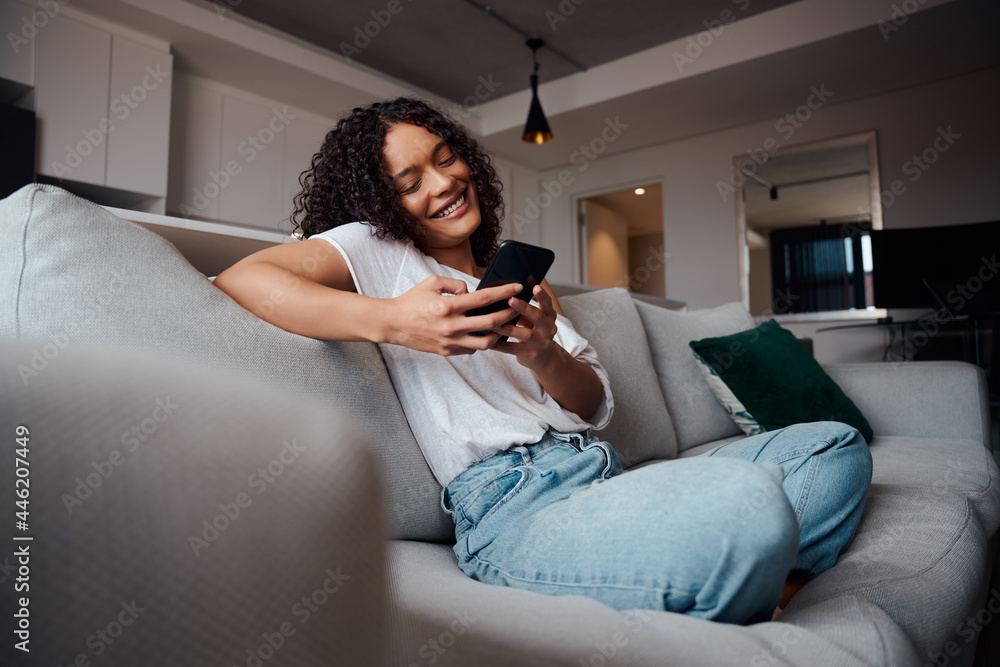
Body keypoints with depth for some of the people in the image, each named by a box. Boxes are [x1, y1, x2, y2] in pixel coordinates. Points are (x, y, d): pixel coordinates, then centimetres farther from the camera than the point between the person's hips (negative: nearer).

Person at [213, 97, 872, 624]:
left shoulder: (517, 276, 24)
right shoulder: (376, 250, 8)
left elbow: (595, 405, 15)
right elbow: (241, 278, -11)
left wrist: (544, 356, -9)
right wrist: (391, 322, -24)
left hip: (608, 480, 7)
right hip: (512, 507, -7)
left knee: (835, 445, 7)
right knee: (748, 502, -32)